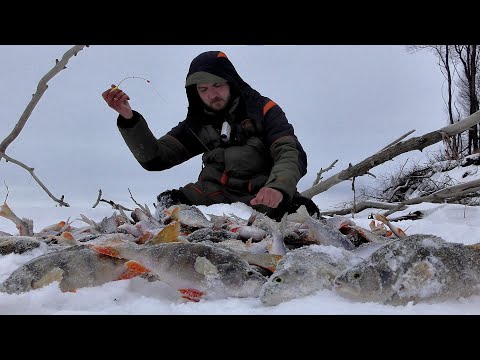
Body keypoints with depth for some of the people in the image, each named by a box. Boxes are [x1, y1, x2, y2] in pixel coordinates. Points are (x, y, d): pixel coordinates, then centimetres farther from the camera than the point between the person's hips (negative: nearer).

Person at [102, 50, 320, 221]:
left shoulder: (263, 110, 2)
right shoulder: (197, 123, 11)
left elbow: (291, 154, -10)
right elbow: (154, 158, 5)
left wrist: (277, 188, -33)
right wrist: (129, 118, -11)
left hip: (262, 196, -2)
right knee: (168, 203, -25)